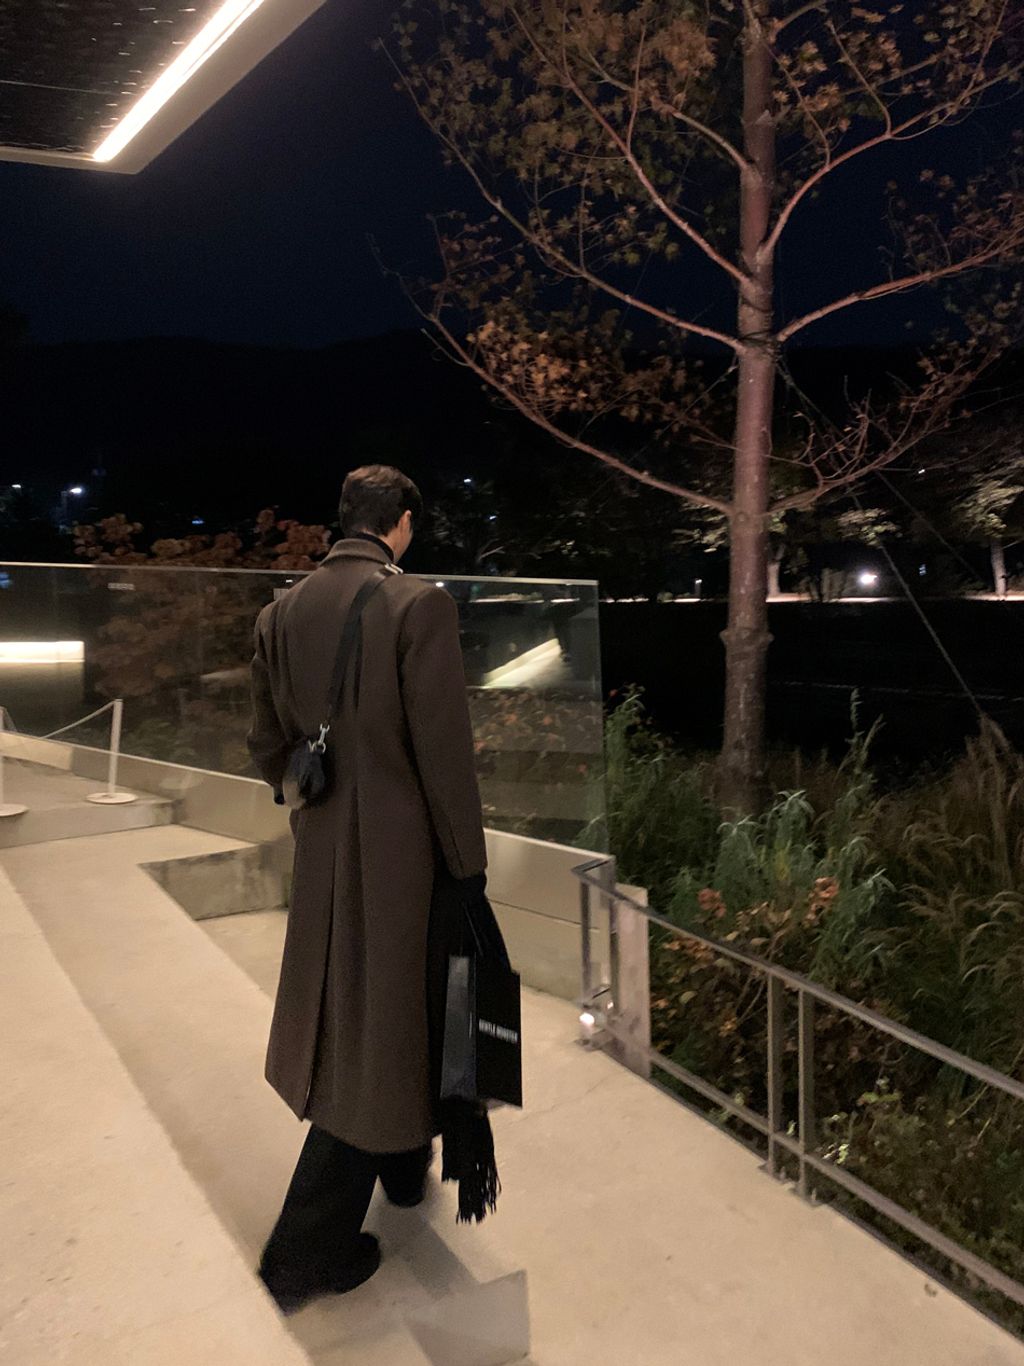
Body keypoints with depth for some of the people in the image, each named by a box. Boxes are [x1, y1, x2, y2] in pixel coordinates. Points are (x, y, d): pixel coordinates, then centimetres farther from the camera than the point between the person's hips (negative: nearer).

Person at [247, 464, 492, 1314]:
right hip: (401, 851, -6)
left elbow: (267, 745, 8)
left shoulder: (282, 613, 1)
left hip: (321, 854, 7)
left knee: (351, 1018, 24)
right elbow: (445, 750, -18)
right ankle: (305, 1252, 18)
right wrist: (468, 865, -8)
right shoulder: (420, 604, -18)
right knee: (379, 1033, 8)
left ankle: (403, 1164, 48)